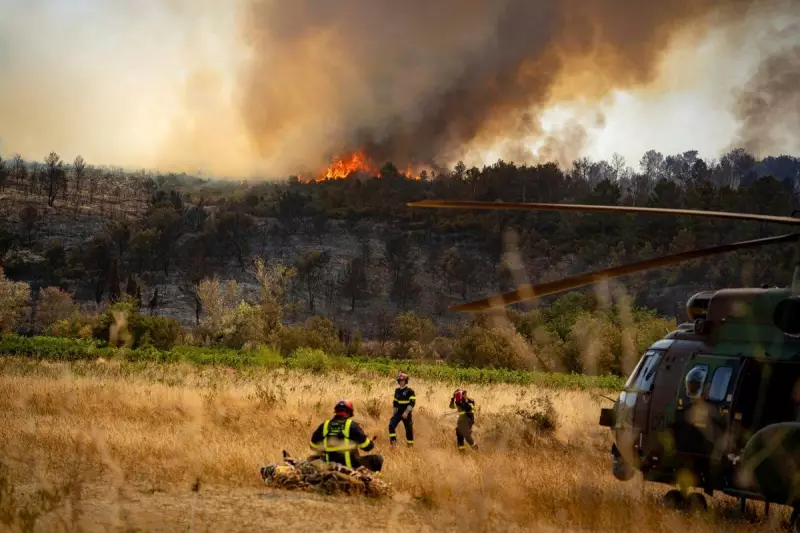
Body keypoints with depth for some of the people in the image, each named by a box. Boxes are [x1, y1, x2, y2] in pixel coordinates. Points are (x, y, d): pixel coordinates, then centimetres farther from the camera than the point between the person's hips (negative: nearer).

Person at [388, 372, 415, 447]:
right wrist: (394, 412, 17)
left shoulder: (410, 391, -9)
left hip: (406, 414, -4)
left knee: (409, 429, 2)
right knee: (391, 425, -15)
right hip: (398, 412, 4)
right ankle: (393, 441, -6)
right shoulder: (397, 391, 9)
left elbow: (412, 402, -16)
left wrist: (406, 412, -23)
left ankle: (410, 445, 16)